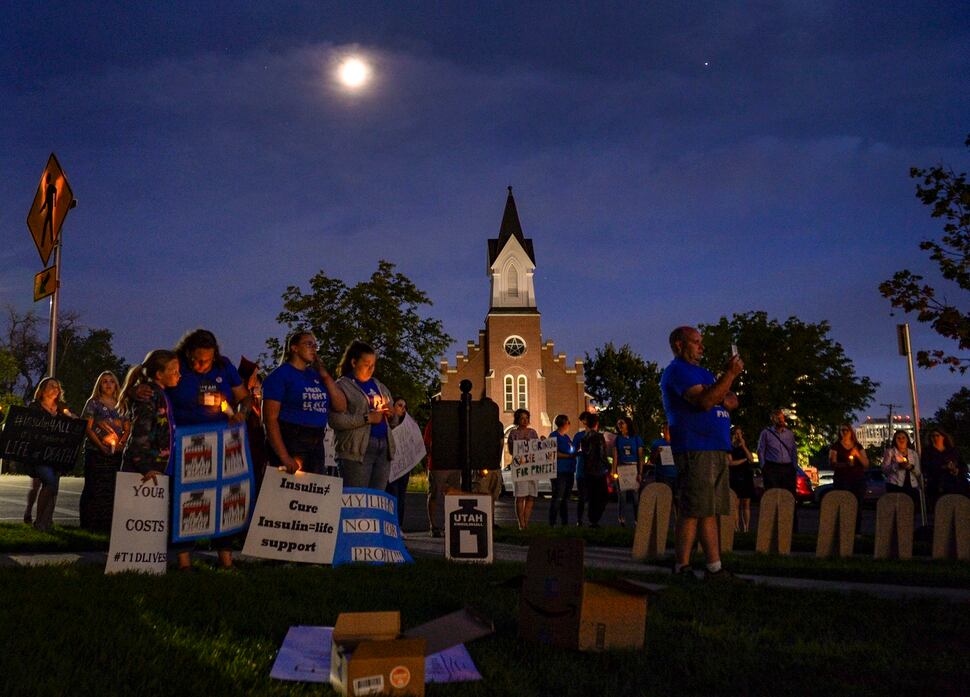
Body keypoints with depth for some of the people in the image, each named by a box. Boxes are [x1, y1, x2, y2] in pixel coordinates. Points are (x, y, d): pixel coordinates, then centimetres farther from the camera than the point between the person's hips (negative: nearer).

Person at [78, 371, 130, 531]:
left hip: (116, 453, 4)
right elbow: (87, 428, -4)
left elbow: (128, 428, 12)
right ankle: (90, 523, 1)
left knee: (112, 489, 3)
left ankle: (108, 524, 8)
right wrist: (100, 445, -14)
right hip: (96, 452, -3)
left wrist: (122, 443, -6)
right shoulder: (93, 403, 3)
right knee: (94, 488, -4)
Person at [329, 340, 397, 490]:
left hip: (384, 448, 6)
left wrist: (391, 414, 4)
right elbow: (335, 420, -13)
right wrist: (367, 418, -15)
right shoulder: (342, 386, 1)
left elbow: (394, 422, 27)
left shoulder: (379, 387, 22)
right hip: (357, 449, -6)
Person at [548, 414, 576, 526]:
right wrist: (570, 456, -16)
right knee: (557, 498, -9)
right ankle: (552, 522, -5)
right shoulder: (554, 436, -5)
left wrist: (576, 454, 8)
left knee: (566, 497, 12)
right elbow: (554, 453, -15)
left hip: (569, 471, 8)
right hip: (559, 471, -8)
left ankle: (565, 521, 18)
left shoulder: (567, 436, 20)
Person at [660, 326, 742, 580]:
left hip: (716, 450, 10)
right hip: (695, 451, -10)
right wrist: (730, 374, -15)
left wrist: (721, 399, -2)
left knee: (710, 511, 9)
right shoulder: (678, 371, -6)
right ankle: (682, 567, -4)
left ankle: (715, 568, 11)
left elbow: (733, 401, 21)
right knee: (694, 510, -9)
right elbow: (704, 401, -20)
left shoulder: (702, 372, 26)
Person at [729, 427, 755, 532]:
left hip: (747, 477, 3)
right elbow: (731, 463, -6)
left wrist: (743, 446, -6)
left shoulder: (745, 446, 16)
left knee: (746, 504, -1)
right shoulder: (730, 447, 5)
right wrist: (744, 459, 0)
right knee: (736, 504, -8)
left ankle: (746, 528, 0)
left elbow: (751, 459, 0)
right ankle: (737, 528, -9)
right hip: (735, 478, -3)